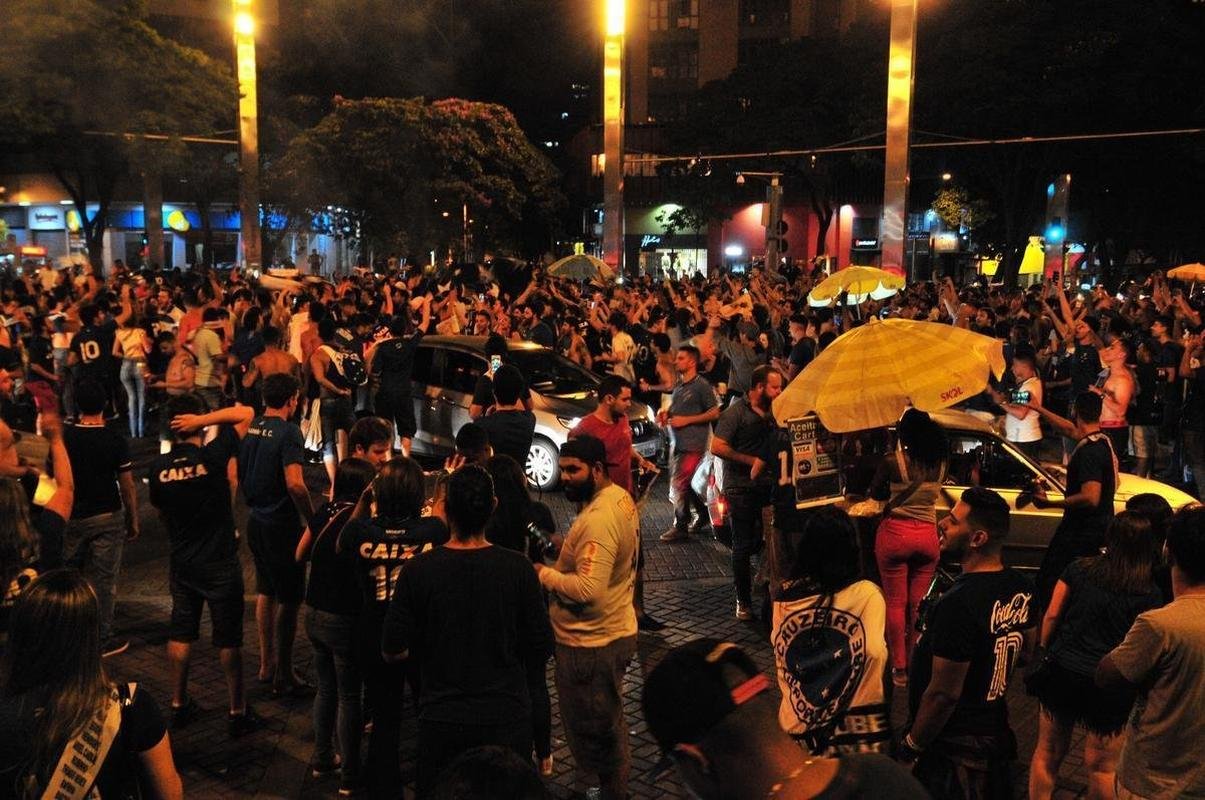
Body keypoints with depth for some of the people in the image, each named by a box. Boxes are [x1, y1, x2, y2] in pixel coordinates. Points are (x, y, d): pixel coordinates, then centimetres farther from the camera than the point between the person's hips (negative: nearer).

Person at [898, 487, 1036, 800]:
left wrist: (909, 747, -14)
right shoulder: (1020, 587, -4)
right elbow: (1026, 650, 13)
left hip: (953, 748, -8)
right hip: (996, 730, 8)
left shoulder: (957, 604, -31)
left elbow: (943, 694, -26)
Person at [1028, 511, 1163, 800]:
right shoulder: (1150, 593, -8)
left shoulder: (1080, 568, -2)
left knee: (1048, 753, 17)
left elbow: (1052, 616, 1)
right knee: (1102, 766, 14)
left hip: (1062, 671, 2)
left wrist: (1045, 650, 14)